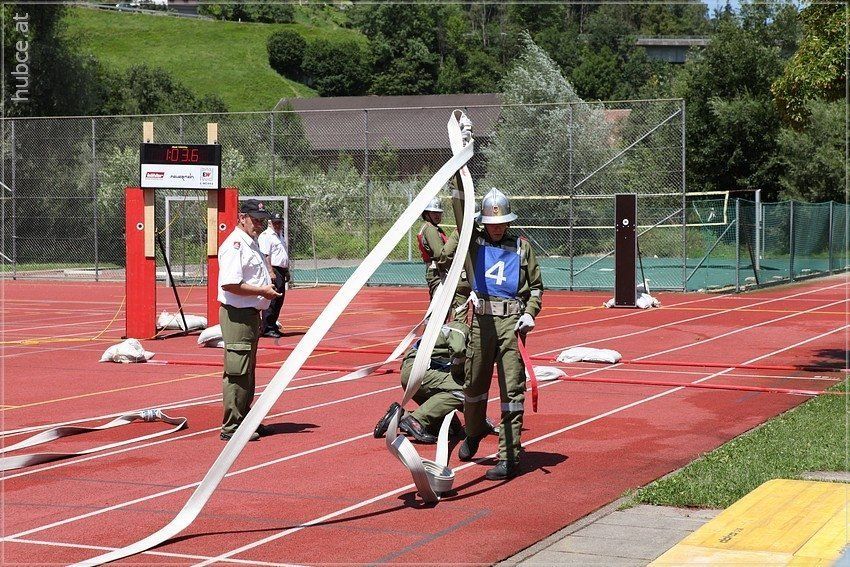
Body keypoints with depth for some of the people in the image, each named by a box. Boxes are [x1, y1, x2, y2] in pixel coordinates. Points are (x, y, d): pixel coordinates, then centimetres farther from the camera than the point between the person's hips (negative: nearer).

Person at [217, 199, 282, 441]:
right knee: (237, 373, -8)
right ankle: (231, 427, -5)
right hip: (237, 315, -11)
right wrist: (262, 291, -18)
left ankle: (244, 420, 26)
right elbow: (229, 284, -24)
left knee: (247, 372, 17)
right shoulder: (235, 244, -15)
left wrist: (267, 288, 13)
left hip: (252, 314, 11)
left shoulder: (253, 244, 18)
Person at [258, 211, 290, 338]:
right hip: (273, 270, -9)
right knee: (271, 300, -11)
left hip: (282, 271, 9)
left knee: (279, 301, 11)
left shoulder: (281, 235, 20)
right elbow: (265, 255, -17)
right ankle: (267, 328, -10)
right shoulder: (265, 236, -9)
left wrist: (287, 271, 22)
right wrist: (271, 272, -24)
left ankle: (273, 326, 18)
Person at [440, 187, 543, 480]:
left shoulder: (521, 247, 14)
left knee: (512, 388, -6)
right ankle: (474, 432, 40)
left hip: (512, 322, -1)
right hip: (482, 319, 1)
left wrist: (530, 313, 2)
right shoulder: (472, 240, 12)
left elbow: (536, 285, 17)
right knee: (474, 382, 10)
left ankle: (509, 458, -5)